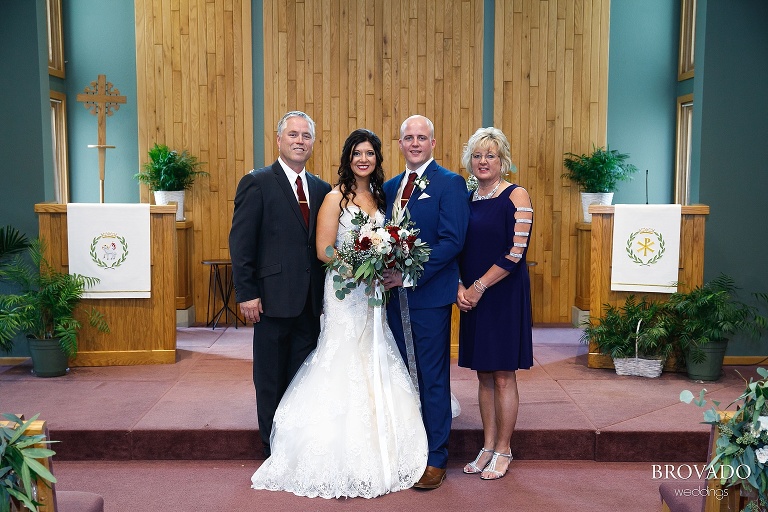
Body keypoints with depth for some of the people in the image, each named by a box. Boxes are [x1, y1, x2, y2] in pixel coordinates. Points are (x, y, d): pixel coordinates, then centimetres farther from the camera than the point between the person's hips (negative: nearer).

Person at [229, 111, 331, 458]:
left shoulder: (322, 189, 11)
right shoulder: (257, 183, -4)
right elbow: (241, 242, -8)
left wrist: (326, 293, 5)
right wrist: (246, 293, -13)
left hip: (311, 301, 5)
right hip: (273, 297, -4)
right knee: (271, 379, 8)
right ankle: (274, 450, 22)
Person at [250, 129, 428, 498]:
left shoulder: (379, 196, 12)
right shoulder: (336, 197, -7)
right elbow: (324, 251, -13)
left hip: (374, 294, 7)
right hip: (345, 294, -6)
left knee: (376, 368, 10)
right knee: (346, 367, -3)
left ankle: (375, 459, 23)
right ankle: (343, 466, 10)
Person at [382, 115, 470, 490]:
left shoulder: (449, 183, -6)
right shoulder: (390, 187, 14)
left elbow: (452, 240, -15)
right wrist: (385, 276, -5)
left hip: (430, 294, -6)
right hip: (396, 295, 6)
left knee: (432, 378, 3)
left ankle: (435, 459, 15)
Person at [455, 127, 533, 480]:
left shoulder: (516, 196, -7)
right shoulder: (467, 199, 10)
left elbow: (516, 252, -14)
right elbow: (459, 249, 12)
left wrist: (480, 286, -13)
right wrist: (459, 286, -4)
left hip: (504, 295, -5)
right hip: (472, 296, 6)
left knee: (503, 376, 2)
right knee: (483, 374, 11)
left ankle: (503, 451, 16)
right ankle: (487, 447, 23)